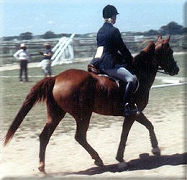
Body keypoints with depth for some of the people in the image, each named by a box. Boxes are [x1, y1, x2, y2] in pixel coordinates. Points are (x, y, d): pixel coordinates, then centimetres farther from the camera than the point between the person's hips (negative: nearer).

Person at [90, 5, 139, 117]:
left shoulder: (100, 31, 15)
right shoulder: (114, 31, -11)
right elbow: (122, 48, -6)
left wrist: (124, 57, 21)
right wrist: (131, 60, 8)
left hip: (100, 65, 10)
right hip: (110, 65, -10)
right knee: (132, 79, -20)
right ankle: (127, 106, -24)